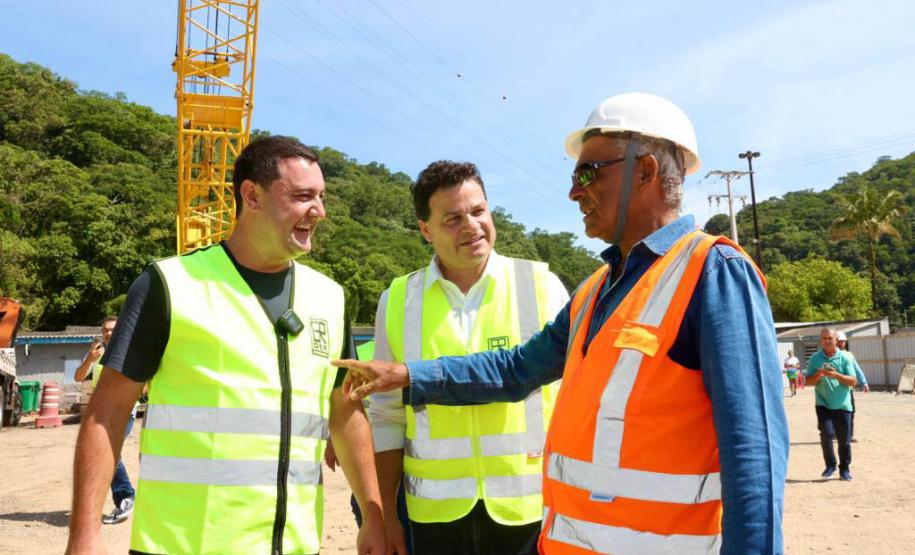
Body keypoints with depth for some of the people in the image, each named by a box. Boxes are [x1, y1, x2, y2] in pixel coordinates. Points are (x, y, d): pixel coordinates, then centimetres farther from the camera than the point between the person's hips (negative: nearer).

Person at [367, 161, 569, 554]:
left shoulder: (541, 285, -3)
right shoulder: (398, 301, 1)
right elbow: (387, 416, 6)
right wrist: (385, 515, 4)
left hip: (530, 507, -1)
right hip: (435, 512, 1)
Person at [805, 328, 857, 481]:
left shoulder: (844, 358, -2)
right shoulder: (815, 358, 1)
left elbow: (853, 381, -5)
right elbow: (809, 381, 2)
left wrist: (836, 375, -21)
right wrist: (818, 375, -19)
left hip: (842, 404, 0)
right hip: (823, 404, 0)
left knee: (844, 439, 5)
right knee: (826, 434, -12)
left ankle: (845, 468, 22)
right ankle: (830, 465, 8)